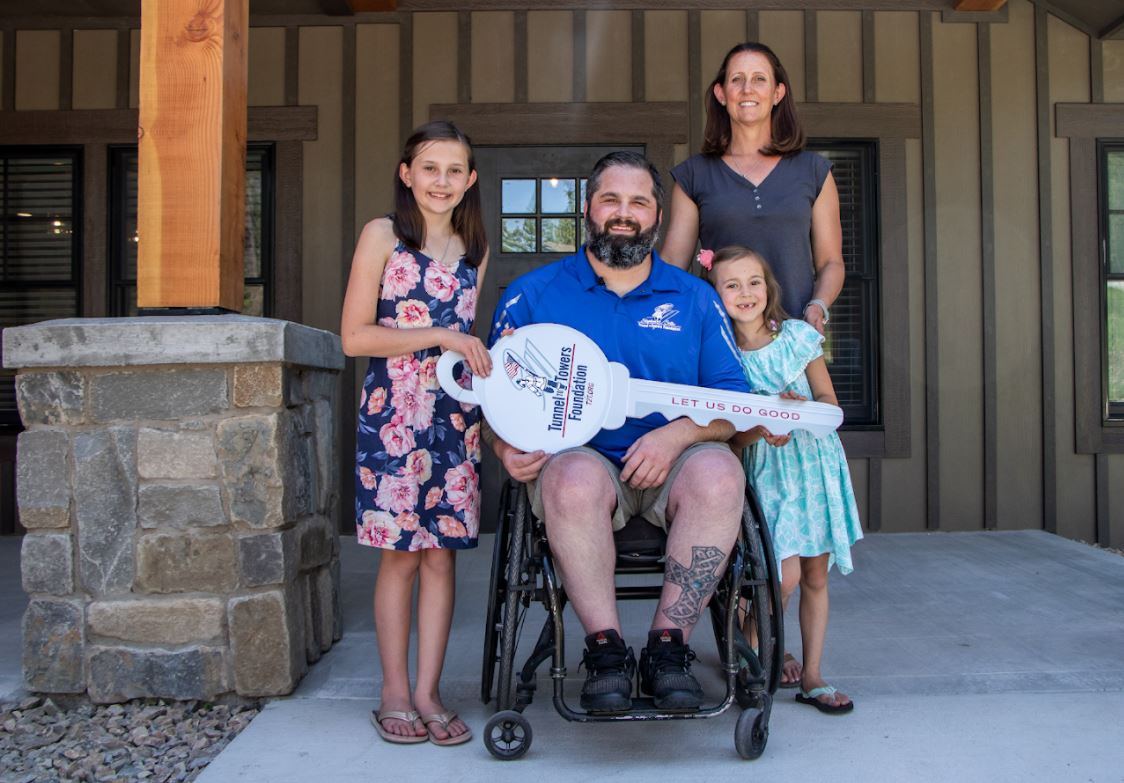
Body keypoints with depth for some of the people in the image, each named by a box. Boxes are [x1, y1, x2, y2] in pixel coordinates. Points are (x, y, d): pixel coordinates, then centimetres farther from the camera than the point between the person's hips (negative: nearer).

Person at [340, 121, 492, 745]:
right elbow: (355, 336, -8)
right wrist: (438, 336, -13)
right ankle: (395, 693, 17)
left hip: (456, 415, 4)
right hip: (394, 413, -4)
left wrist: (479, 351, 3)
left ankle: (428, 692, 15)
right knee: (402, 553, 3)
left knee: (443, 551, 4)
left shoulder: (475, 249, 13)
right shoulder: (383, 235, -1)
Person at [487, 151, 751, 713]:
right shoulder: (532, 294, 11)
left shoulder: (695, 299, 13)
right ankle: (605, 648, -21)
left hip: (669, 467, 2)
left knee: (717, 471, -32)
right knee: (575, 477, -36)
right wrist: (506, 446, -13)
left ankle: (668, 646, -19)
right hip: (576, 456, -1)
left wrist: (677, 434, -13)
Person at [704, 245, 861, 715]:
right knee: (786, 573, -14)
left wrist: (801, 409, -18)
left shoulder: (798, 336, 1)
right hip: (766, 470, -3)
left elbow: (830, 403, 3)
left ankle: (812, 676, 19)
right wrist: (758, 429, -25)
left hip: (816, 462, 3)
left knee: (816, 575, 7)